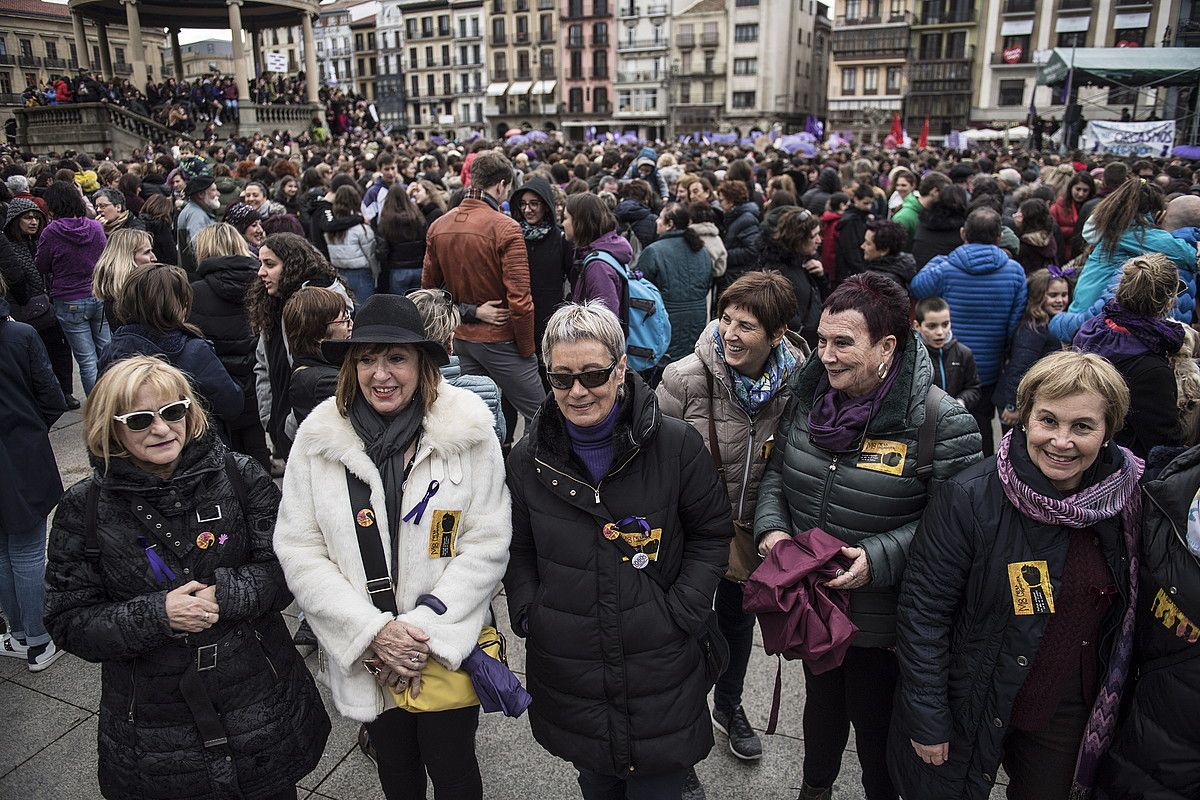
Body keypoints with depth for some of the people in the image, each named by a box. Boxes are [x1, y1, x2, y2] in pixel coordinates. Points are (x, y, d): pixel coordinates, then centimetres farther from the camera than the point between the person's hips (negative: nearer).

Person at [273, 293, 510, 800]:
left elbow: (487, 544, -13)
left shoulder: (468, 433, -14)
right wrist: (374, 631, -17)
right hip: (364, 654, 2)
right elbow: (298, 552, -9)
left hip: (449, 650, -2)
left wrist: (426, 628, -19)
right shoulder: (318, 439, -9)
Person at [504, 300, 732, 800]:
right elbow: (519, 549, 9)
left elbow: (711, 533, -2)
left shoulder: (677, 444, -11)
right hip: (568, 670, 2)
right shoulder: (527, 459, -3)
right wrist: (526, 616, -4)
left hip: (658, 666, -2)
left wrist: (680, 614, -10)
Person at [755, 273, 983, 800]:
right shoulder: (808, 396, -5)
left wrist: (879, 559, -27)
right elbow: (776, 470, 7)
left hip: (882, 622, -5)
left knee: (875, 723, 17)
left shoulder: (941, 422, -22)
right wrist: (771, 527, -9)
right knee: (821, 703, 29)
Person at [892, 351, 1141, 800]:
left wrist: (1111, 704, 10)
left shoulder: (1127, 502, -8)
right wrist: (926, 720, -16)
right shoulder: (969, 497, -22)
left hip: (1069, 720, 4)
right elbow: (922, 612, -18)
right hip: (970, 712, -4)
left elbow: (1124, 615, 7)